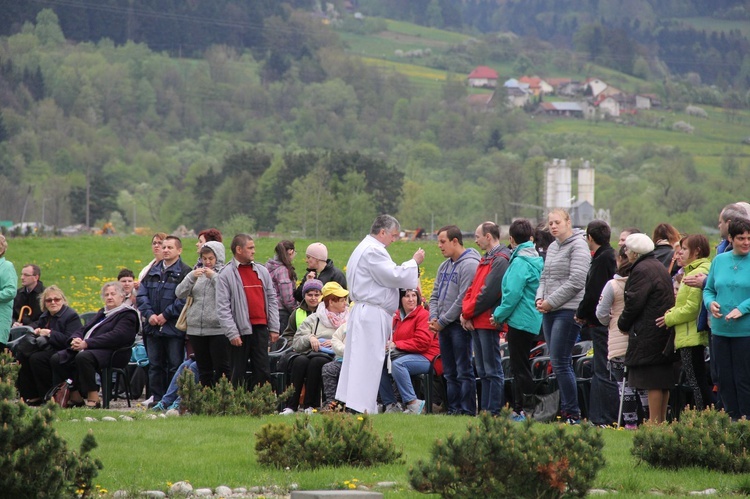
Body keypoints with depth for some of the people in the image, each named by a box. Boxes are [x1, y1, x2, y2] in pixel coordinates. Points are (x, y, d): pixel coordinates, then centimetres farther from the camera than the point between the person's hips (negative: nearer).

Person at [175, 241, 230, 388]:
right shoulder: (197, 273, 14)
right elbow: (180, 293, 6)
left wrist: (214, 276, -15)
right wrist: (191, 277, -8)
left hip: (218, 329, -6)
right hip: (196, 328, 6)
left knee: (221, 368, -6)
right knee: (203, 370, 11)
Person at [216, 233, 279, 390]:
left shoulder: (262, 271, 12)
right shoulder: (226, 274, -3)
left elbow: (272, 299, 15)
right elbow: (222, 307, -8)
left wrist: (274, 327, 7)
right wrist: (232, 333, -15)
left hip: (260, 328, 4)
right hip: (240, 330, -4)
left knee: (263, 371, 2)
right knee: (238, 374, 2)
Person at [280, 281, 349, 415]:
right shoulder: (313, 319, 21)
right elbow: (296, 344, 13)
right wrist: (309, 338, -5)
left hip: (333, 357, -2)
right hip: (311, 352, 2)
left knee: (316, 362, -35)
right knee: (300, 361, -33)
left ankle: (310, 405, -34)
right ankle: (291, 405, -36)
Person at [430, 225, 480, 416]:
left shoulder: (469, 265, -12)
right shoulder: (444, 266, 16)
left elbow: (463, 299, -17)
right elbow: (435, 295, 19)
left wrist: (443, 321, -13)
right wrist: (433, 317, 1)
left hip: (460, 325, -9)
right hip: (444, 327, 9)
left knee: (464, 371, -7)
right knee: (450, 372, 11)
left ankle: (467, 410, -6)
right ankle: (453, 409, 15)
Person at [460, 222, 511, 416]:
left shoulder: (500, 261, -12)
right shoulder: (486, 260, 19)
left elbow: (488, 293, -18)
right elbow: (472, 289, 17)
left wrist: (467, 313, -10)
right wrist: (465, 312, 1)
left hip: (488, 323, -10)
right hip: (476, 323, 10)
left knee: (493, 370, -7)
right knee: (483, 371, 11)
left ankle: (494, 411, -6)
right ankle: (485, 409, 15)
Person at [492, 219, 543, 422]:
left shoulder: (520, 262, -14)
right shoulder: (537, 260, 13)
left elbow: (513, 293, -20)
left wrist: (499, 315, -8)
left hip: (521, 320, -9)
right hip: (533, 320, 9)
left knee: (520, 367, -6)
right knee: (519, 367, 15)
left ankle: (528, 410, -7)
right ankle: (519, 409, 18)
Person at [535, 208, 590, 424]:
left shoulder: (578, 246, -8)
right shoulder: (552, 247, 18)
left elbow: (576, 281, -15)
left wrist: (551, 302, -13)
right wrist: (540, 298, 1)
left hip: (568, 311, -8)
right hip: (550, 311, 8)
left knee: (560, 363, -11)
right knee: (558, 363, 8)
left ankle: (572, 414, -8)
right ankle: (565, 408, 13)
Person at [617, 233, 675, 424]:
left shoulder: (642, 270, -14)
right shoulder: (660, 267, 16)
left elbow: (634, 302, -17)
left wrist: (623, 323, 1)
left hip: (649, 334, -10)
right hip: (665, 333, 10)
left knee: (652, 381, -8)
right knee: (663, 380, 12)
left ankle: (654, 422, -8)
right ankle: (662, 420, 16)